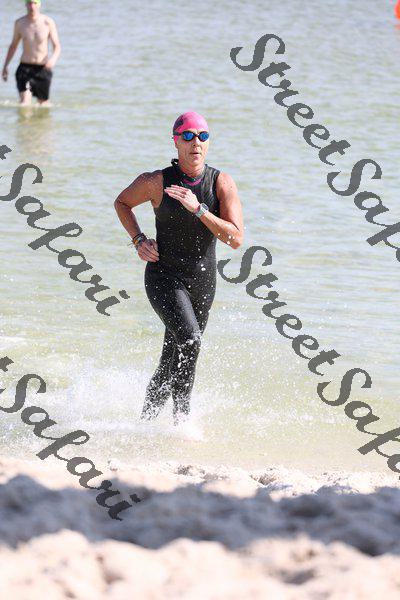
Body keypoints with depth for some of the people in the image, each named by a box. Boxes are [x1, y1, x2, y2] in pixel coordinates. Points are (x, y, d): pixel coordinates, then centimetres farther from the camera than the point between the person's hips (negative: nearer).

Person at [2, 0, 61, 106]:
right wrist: (5, 66, 9)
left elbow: (57, 46, -6)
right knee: (24, 100, -18)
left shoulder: (48, 23, -7)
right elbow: (13, 46, 13)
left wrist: (53, 58, -27)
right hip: (25, 68, 1)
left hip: (43, 69, 0)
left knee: (43, 102, 11)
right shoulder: (20, 23, 0)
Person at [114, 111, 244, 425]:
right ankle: (182, 416, -16)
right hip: (164, 278, -3)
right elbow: (122, 202, 8)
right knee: (189, 339, -27)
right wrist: (139, 240, -6)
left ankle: (146, 419, 33)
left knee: (173, 360, 14)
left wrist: (198, 209, -26)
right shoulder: (156, 182, -12)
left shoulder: (222, 183, -10)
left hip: (202, 281, 3)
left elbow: (236, 239, -17)